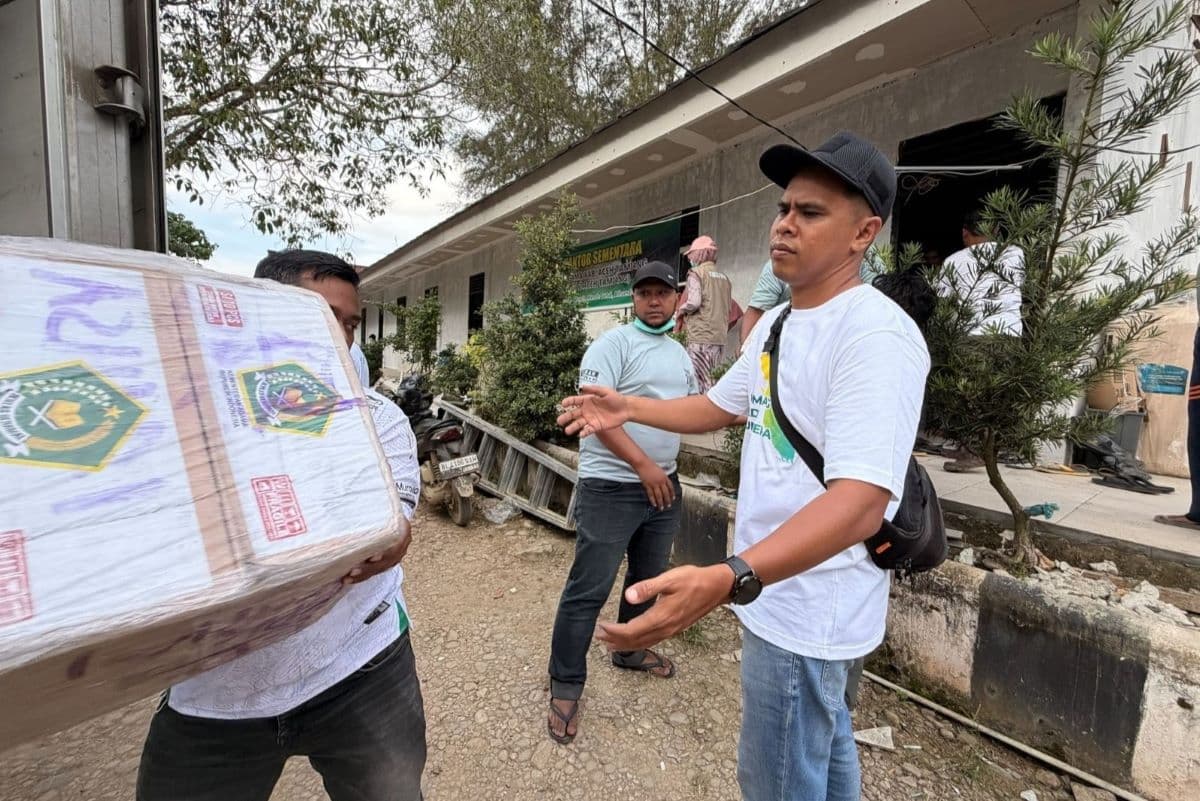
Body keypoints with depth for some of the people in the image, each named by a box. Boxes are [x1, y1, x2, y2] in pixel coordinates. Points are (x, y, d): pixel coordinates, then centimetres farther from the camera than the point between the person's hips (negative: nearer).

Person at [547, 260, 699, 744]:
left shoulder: (681, 354, 14)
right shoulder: (613, 344, -11)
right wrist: (642, 464, -23)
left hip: (663, 483, 8)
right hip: (611, 487, -8)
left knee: (649, 578, 22)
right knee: (588, 590, 0)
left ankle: (630, 650, 45)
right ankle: (565, 685, 19)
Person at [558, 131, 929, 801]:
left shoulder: (877, 335, -25)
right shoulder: (777, 322, 6)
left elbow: (862, 501, -35)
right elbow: (721, 406, 16)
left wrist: (727, 580, -47)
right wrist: (627, 408, 10)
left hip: (807, 607, -9)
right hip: (788, 594, 9)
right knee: (821, 742, 30)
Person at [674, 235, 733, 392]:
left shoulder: (696, 273, -4)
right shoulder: (724, 277, 16)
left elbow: (694, 302, -17)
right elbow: (729, 306, 18)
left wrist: (679, 312, 1)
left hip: (701, 337, -7)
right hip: (720, 337, 7)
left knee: (702, 385, -5)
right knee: (708, 380, 13)